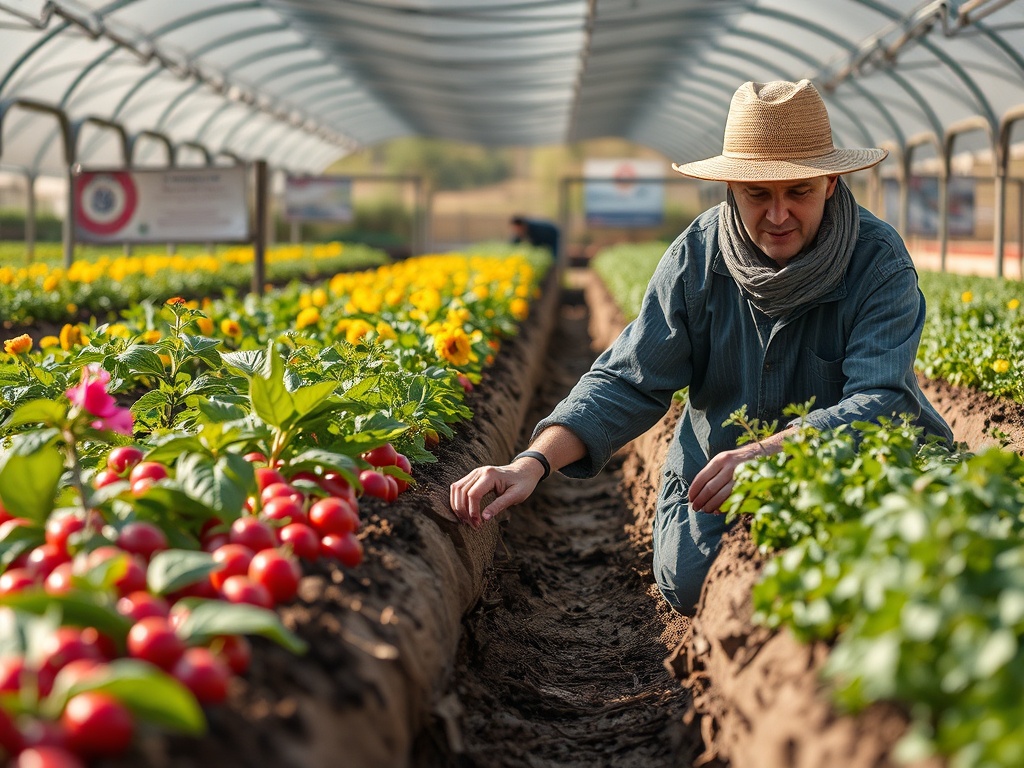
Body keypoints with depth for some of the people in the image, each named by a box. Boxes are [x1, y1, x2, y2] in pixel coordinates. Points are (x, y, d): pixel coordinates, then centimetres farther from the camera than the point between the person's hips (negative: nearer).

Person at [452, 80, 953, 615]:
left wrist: (765, 453, -50)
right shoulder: (699, 256, -13)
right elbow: (628, 380, -18)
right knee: (691, 584, -18)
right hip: (717, 465, 2)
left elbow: (879, 400, -33)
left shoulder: (881, 263, -21)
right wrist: (533, 462, -35)